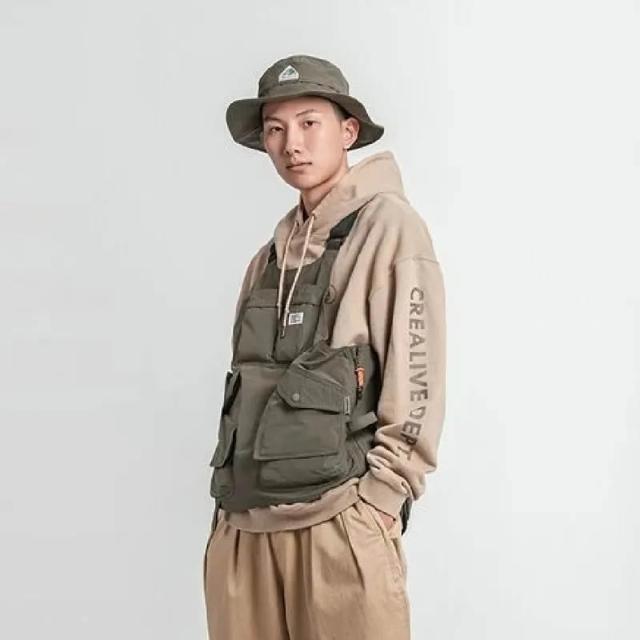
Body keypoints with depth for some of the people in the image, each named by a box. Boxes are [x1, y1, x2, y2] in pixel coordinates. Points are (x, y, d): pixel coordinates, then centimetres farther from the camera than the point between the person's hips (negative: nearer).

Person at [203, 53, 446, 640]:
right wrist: (229, 503, 10)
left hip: (340, 520, -6)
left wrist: (379, 497, -12)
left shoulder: (388, 226, -1)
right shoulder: (271, 255, 17)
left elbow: (417, 376, -7)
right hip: (243, 521, 6)